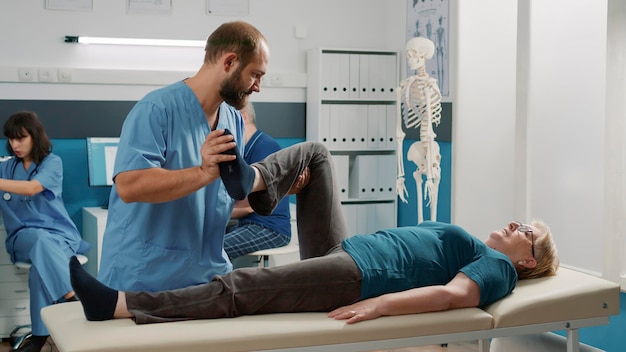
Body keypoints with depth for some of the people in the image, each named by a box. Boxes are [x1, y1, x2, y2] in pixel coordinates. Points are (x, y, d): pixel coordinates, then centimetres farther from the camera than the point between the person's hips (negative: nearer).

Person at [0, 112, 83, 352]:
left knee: (41, 266, -36)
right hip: (24, 236, 1)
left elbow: (32, 188, -20)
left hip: (59, 233, -1)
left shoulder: (52, 162, -1)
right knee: (41, 239, -37)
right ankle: (75, 301, -43)